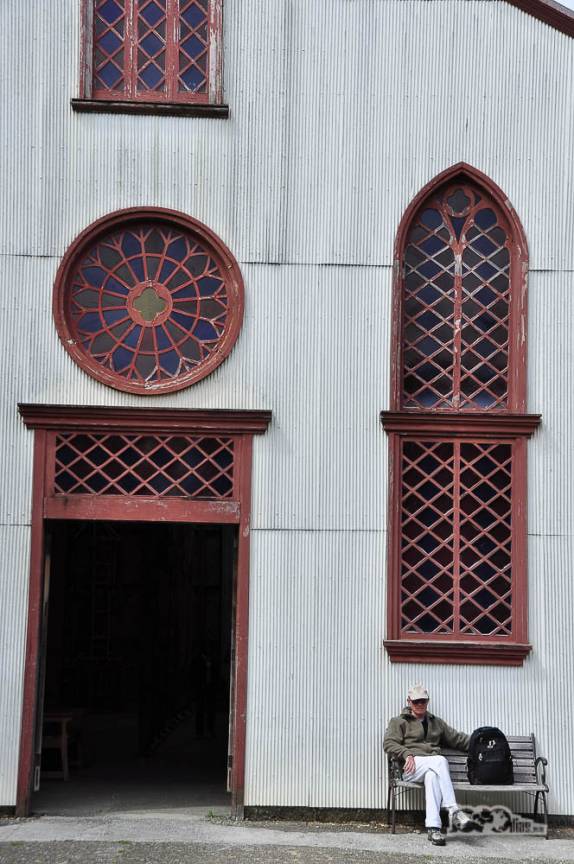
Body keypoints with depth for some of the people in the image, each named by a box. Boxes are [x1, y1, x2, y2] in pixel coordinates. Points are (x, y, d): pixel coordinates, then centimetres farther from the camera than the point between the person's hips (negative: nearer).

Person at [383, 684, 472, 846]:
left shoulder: (436, 722, 30)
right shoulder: (399, 722, 17)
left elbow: (457, 738, 29)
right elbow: (389, 744, 3)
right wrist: (407, 754, -13)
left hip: (432, 768, 3)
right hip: (411, 768, -3)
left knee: (432, 776, -37)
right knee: (440, 760, -34)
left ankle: (433, 827, -46)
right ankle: (453, 810, -39)